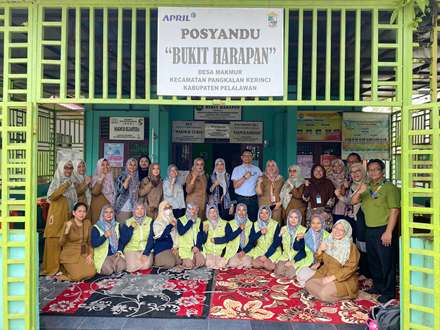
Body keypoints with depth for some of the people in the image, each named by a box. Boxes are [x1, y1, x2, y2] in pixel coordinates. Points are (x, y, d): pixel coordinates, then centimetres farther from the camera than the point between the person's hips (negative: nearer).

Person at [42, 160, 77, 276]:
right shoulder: (56, 181, -2)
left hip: (67, 216, 6)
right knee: (54, 241, -5)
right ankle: (52, 267, 1)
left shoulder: (71, 182, 15)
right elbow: (51, 197, -16)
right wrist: (63, 186, -20)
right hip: (57, 216, -5)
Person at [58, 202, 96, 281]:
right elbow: (61, 244, -12)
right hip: (70, 255, -4)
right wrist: (66, 231, -26)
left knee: (91, 273, -15)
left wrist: (90, 254, -3)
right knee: (78, 276, -20)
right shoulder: (68, 224, -10)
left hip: (84, 254, 4)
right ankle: (66, 269, 7)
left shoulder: (87, 223, 2)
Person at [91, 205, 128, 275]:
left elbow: (122, 240, 12)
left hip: (115, 254, 3)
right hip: (102, 255, -3)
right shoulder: (96, 228, -4)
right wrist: (104, 236, -25)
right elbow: (93, 244, -13)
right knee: (108, 270, -25)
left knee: (121, 267, -22)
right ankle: (101, 267, 7)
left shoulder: (117, 225, 10)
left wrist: (119, 251, -4)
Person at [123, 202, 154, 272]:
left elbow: (151, 239, -4)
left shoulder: (149, 221, 2)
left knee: (146, 265, -26)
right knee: (133, 267, -23)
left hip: (146, 249, 0)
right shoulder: (128, 222, 2)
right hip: (132, 249, 0)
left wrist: (146, 253, -15)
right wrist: (131, 228, -17)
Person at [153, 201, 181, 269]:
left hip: (173, 248, 5)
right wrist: (170, 226, -23)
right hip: (162, 249, -5)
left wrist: (175, 246, -5)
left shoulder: (174, 221, 13)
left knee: (179, 261, -15)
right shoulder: (157, 222, -4)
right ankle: (158, 261, 5)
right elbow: (160, 236, -18)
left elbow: (177, 235, 10)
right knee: (170, 263, -23)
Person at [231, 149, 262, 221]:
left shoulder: (256, 169, 9)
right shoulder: (237, 169, 2)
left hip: (253, 199, 2)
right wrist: (244, 177, -17)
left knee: (254, 219, 4)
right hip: (241, 199, -2)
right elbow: (235, 185, -7)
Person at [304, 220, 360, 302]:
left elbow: (350, 268, -17)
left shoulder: (351, 247, -11)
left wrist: (332, 278, -21)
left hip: (343, 279, -6)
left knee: (324, 293, -27)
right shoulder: (329, 241, 5)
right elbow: (320, 260, 14)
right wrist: (320, 250, -9)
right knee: (309, 284, -15)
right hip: (325, 274, 6)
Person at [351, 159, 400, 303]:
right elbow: (353, 201, 7)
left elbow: (394, 211, -15)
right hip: (369, 230, 7)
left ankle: (388, 292, 13)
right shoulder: (367, 188, 12)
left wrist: (388, 232, -20)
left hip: (383, 230, -7)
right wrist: (359, 191, -15)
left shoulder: (389, 187, -9)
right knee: (373, 261, 17)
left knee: (386, 262, 1)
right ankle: (378, 286, 33)